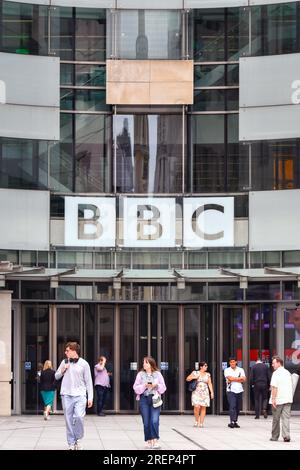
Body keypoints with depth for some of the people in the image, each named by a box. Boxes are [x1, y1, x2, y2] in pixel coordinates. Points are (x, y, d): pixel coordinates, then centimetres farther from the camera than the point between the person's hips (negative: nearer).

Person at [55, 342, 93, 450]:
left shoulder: (84, 364, 2)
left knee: (79, 416, -20)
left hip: (80, 395, -3)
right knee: (69, 420, 1)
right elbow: (56, 376, 19)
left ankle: (78, 439, 2)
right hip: (66, 395, 3)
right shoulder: (64, 362, 10)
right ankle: (71, 443, 10)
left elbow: (88, 382, 5)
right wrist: (62, 370, -2)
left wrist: (90, 397, 1)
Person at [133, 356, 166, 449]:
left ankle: (155, 440, -10)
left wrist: (156, 385, -10)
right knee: (146, 422, 2)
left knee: (155, 421, -13)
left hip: (155, 399, -1)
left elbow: (163, 388, 8)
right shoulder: (140, 374, 6)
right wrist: (144, 386, -12)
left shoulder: (157, 374, 6)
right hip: (144, 399, 1)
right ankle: (148, 441, 11)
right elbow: (135, 387, 3)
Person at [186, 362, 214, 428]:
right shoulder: (195, 373, 3)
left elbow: (210, 384, 10)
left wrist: (212, 392, 1)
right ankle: (196, 420, 7)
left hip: (205, 393, 3)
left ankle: (201, 423, 3)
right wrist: (194, 377, -11)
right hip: (196, 392, -3)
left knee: (203, 408, -3)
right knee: (197, 407, -14)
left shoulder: (208, 374, 11)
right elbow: (187, 379, 6)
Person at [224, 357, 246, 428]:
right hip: (231, 391, -4)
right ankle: (232, 422, -21)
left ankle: (235, 422, 13)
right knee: (232, 406, -15)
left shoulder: (240, 370, 13)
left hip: (239, 390, 4)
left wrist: (234, 379, -9)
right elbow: (230, 378, -12)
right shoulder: (227, 370, 5)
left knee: (238, 407, 5)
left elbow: (244, 379, -1)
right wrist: (240, 378, -3)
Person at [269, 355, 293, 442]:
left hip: (278, 399, -5)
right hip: (288, 399, 5)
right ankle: (286, 436, -12)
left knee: (276, 419, 7)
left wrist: (273, 399, -19)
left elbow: (274, 387, -18)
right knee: (286, 418, 1)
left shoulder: (276, 373, -11)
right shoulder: (287, 373, 13)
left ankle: (275, 436, 16)